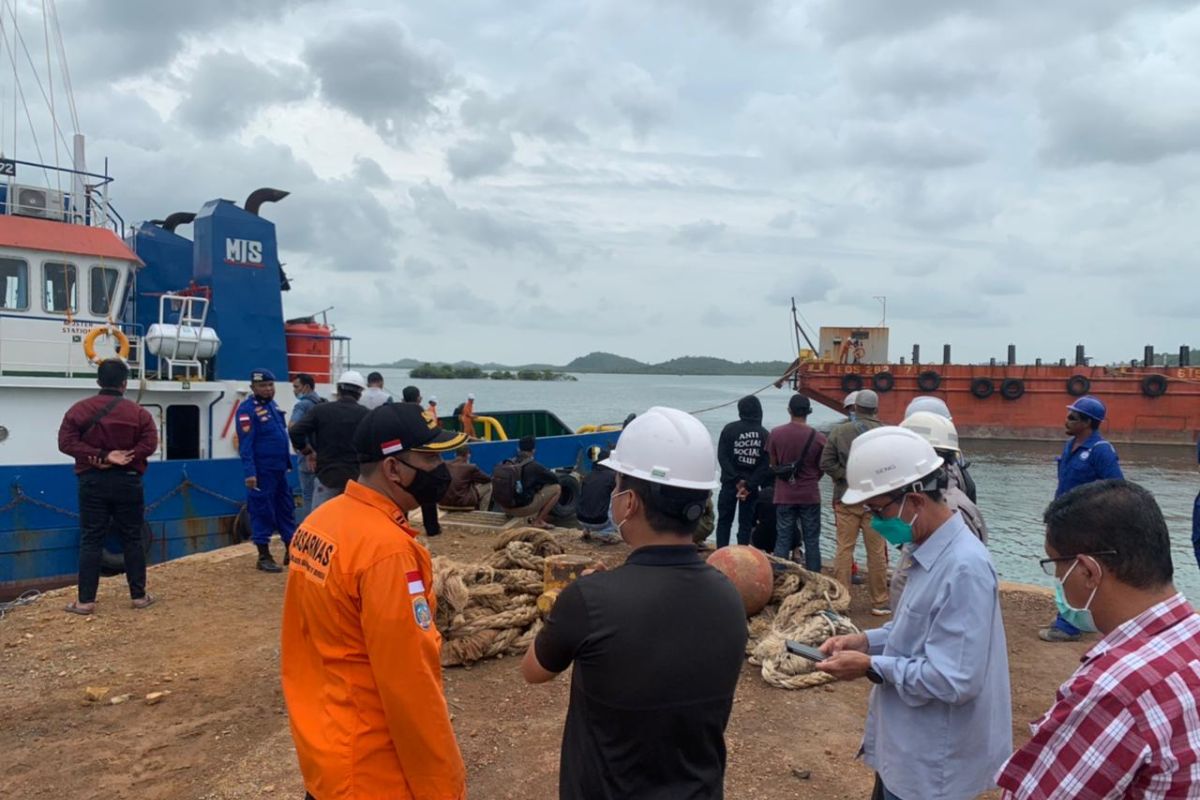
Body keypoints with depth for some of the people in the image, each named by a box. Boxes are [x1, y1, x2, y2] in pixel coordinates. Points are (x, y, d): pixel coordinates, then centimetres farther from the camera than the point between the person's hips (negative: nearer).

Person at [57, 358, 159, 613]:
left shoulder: (80, 409, 1)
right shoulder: (139, 412, -1)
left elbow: (67, 442, -8)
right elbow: (149, 444, -10)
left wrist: (101, 456, -11)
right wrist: (111, 458, -10)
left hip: (92, 481, 0)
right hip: (127, 481, 0)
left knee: (90, 541, 4)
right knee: (132, 540, 8)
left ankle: (85, 600, 4)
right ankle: (139, 595, 13)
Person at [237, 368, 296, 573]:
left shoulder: (273, 405, 13)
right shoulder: (247, 409, -13)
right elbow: (245, 444, -18)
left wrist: (287, 462, 16)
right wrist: (249, 472, -24)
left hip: (279, 469, 8)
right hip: (261, 471, -8)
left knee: (286, 508, 14)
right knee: (262, 511, 0)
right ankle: (264, 556, 9)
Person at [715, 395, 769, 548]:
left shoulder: (730, 429, -4)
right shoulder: (764, 434, -1)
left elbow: (722, 457, -10)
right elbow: (765, 464, -8)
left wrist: (737, 481, -10)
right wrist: (749, 486, -11)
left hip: (730, 483, -1)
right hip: (751, 486, 1)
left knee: (724, 521, 7)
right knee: (746, 523, 7)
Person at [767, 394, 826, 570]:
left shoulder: (776, 433, -5)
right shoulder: (818, 438, -8)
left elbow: (773, 464, 2)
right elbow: (821, 468, 1)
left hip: (784, 496, 1)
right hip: (810, 496, -1)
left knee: (783, 540, 6)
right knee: (812, 541, 7)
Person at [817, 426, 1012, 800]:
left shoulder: (964, 568, -29)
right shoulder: (931, 551, 1)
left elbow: (952, 681, -30)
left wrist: (871, 666, -21)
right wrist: (867, 641, 1)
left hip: (933, 762, -8)